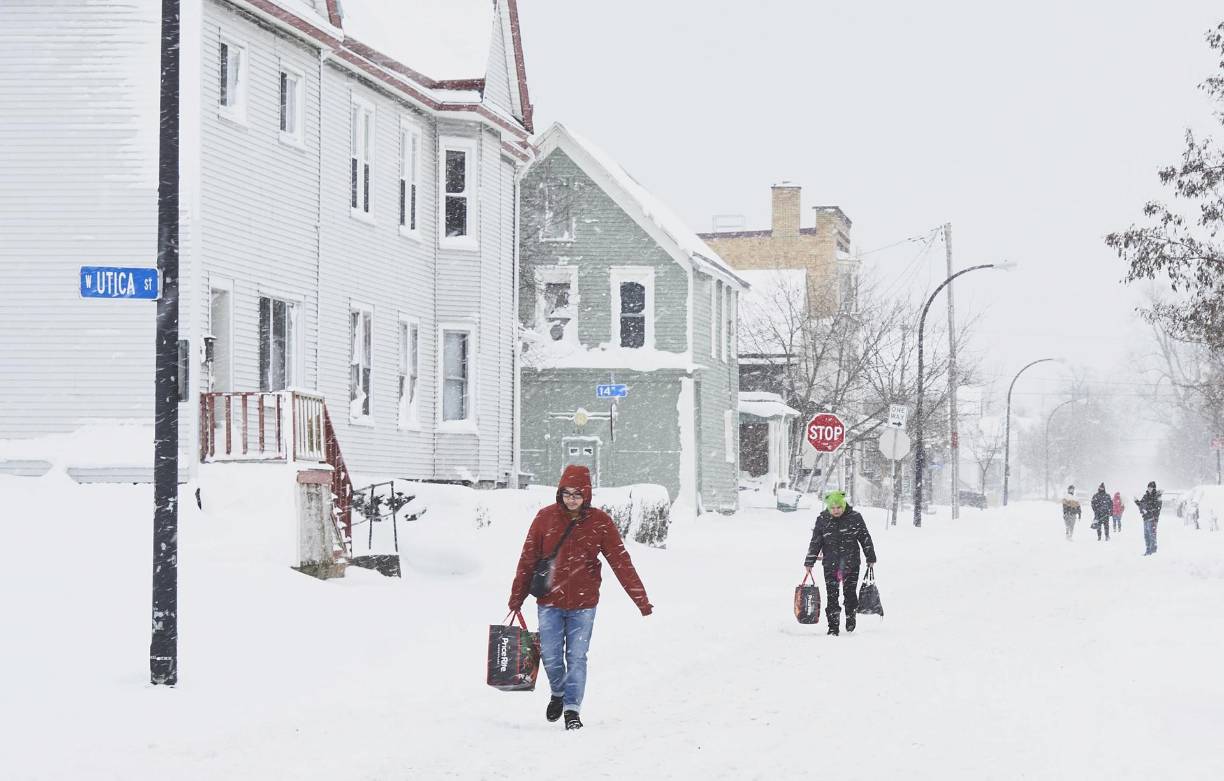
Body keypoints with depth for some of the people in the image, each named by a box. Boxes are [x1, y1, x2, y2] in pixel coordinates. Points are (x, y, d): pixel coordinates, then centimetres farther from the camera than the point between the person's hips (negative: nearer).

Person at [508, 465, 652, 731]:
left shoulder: (599, 522, -6)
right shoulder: (545, 517, -4)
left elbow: (621, 562, -7)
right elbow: (528, 559, 2)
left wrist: (641, 600, -12)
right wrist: (517, 597, 4)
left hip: (583, 603, -1)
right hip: (549, 602, 1)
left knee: (576, 657, -2)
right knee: (550, 656, 1)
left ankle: (572, 710, 6)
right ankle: (558, 693, 29)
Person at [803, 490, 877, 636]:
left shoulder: (855, 517, -3)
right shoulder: (822, 520, -1)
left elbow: (865, 538, 6)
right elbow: (815, 542, 4)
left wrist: (870, 558, 8)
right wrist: (809, 562, 2)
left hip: (851, 563, 0)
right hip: (830, 564, 0)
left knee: (850, 593, 4)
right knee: (832, 596, -3)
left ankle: (850, 617, 29)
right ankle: (833, 627, 3)